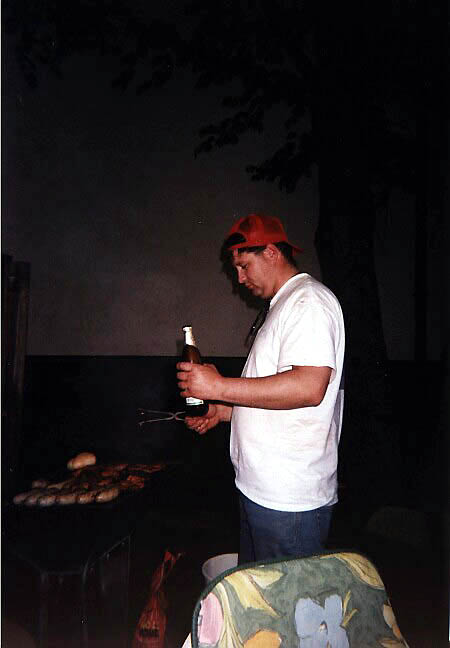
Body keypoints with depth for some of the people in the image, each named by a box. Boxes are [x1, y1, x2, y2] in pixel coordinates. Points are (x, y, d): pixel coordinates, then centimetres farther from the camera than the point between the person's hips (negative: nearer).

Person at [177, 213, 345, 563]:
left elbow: (309, 387, -28)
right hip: (261, 489, 10)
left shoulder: (309, 300, -14)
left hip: (289, 498, -10)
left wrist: (219, 387, -23)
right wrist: (224, 410, 12)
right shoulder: (283, 304, 19)